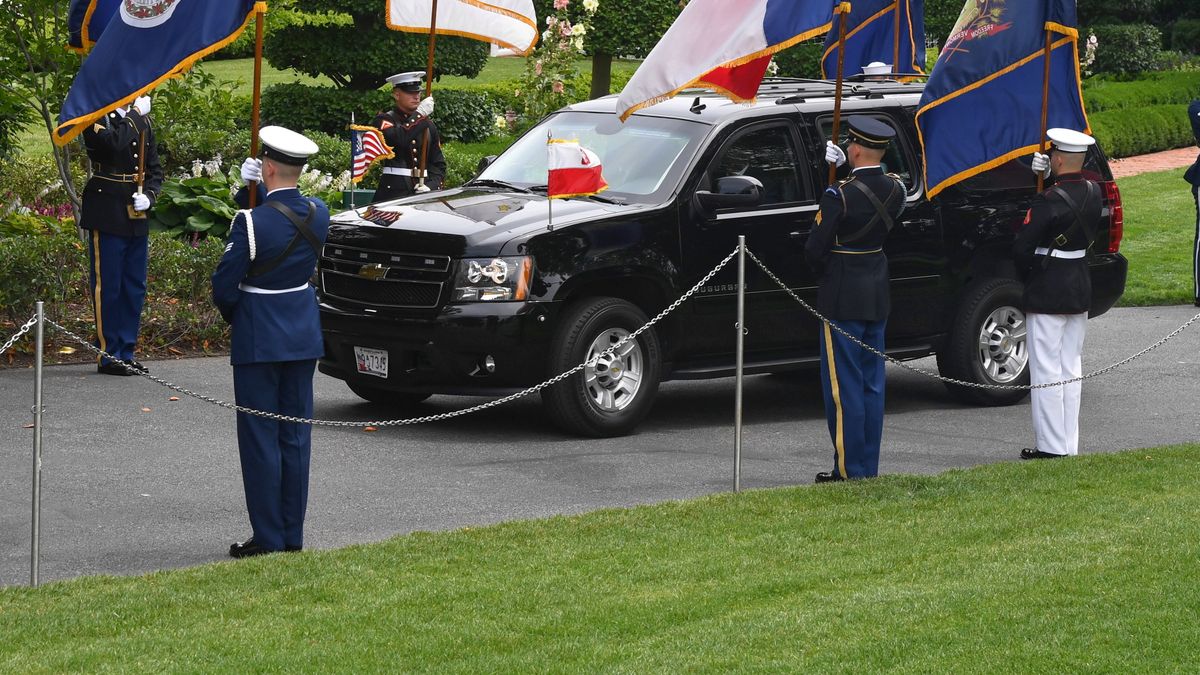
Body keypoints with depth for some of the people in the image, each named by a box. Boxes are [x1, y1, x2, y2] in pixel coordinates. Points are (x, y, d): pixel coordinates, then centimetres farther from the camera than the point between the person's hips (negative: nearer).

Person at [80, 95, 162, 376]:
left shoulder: (142, 121, 14)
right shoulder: (96, 117, -5)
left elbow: (155, 170, 18)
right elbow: (112, 143, -27)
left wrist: (148, 196, -1)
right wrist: (136, 114, -15)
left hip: (136, 217, 7)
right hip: (107, 215, -7)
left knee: (135, 287, 9)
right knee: (107, 286, -3)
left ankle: (126, 353, 18)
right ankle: (108, 355, 3)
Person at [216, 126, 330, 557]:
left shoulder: (251, 222, -20)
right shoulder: (318, 214, -2)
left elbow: (224, 286, -12)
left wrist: (231, 316, 7)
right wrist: (252, 188, 11)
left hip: (259, 341, -6)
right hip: (304, 337, 6)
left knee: (260, 438, 1)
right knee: (295, 437, 11)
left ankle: (267, 538, 3)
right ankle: (293, 536, 16)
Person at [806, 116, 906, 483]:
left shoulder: (840, 195, -19)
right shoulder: (895, 190, -1)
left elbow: (814, 249, -15)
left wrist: (824, 273, 6)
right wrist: (843, 165, 15)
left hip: (842, 298, -7)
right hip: (878, 296, 7)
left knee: (843, 384, -1)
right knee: (871, 383, 13)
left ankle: (848, 468, 0)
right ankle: (869, 466, 17)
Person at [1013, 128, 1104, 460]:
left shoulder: (1049, 201, -20)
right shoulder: (1093, 192, 0)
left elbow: (1022, 248, -18)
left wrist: (1026, 276, 2)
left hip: (1048, 292, -7)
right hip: (1081, 288, 7)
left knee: (1046, 371, 0)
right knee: (1070, 369, 14)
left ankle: (1051, 446, 1)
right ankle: (1070, 445, 17)